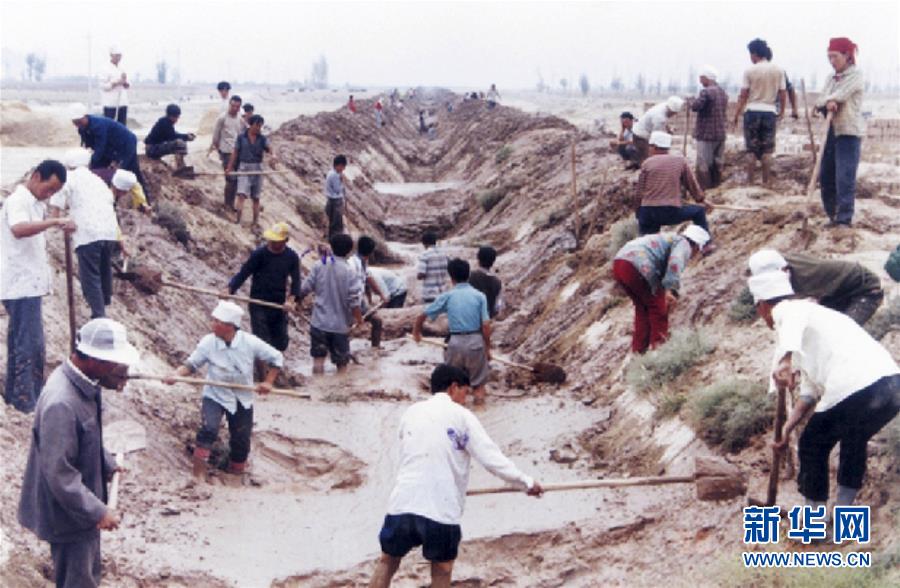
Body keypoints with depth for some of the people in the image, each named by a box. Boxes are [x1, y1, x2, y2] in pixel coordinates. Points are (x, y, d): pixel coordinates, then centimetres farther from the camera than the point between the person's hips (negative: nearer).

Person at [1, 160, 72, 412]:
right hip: (21, 285, -10)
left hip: (28, 283, 10)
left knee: (20, 341, 15)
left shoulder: (34, 203, 15)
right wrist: (54, 221, -44)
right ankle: (27, 400, -4)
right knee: (30, 344, -8)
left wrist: (42, 281, 22)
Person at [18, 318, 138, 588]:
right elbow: (59, 475, -30)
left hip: (83, 504, 9)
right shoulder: (61, 403, -34)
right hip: (68, 513, -9)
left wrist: (108, 465, 6)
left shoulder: (84, 383, -4)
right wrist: (98, 512, -25)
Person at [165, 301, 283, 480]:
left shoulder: (250, 343, -18)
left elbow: (277, 358, -6)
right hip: (215, 395, -2)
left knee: (241, 439, 12)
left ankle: (236, 469, 41)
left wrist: (268, 382, -12)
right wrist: (176, 375, -26)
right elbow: (191, 364, -8)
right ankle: (199, 473, -19)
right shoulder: (208, 342, -18)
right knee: (208, 429, -27)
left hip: (242, 398, 2)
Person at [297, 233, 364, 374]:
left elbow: (304, 288, 1)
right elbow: (354, 299, -15)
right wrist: (359, 318, -1)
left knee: (318, 358, 10)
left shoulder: (319, 266, -4)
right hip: (340, 324, -2)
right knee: (342, 362, 10)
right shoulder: (349, 272, -14)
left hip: (319, 322, 2)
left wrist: (296, 300, 20)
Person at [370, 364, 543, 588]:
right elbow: (492, 458, -5)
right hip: (441, 509, -3)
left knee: (388, 561, 20)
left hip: (403, 503, 4)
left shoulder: (411, 412, 14)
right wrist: (527, 482, 5)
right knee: (442, 568, 15)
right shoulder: (461, 416, 0)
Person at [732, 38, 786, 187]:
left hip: (752, 111, -2)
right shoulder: (778, 70, 2)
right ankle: (766, 182, 8)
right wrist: (781, 111, 19)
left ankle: (750, 182, 6)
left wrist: (736, 115, 2)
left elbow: (743, 96, -5)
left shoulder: (749, 71, -6)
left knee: (751, 150, 4)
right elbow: (782, 94, 5)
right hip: (770, 111, 2)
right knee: (767, 151, 8)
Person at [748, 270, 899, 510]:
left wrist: (785, 360, -38)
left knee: (812, 447, 15)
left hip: (854, 389, -8)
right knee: (854, 442, 33)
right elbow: (810, 390, 35)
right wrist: (788, 428, 30)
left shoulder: (787, 310, 8)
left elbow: (794, 321, -21)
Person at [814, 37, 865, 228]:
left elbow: (838, 96, -19)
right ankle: (833, 214, 22)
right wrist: (827, 103, -18)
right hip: (832, 130, 8)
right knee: (825, 176, 10)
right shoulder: (832, 78, 15)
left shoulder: (855, 76, -6)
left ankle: (844, 219, -9)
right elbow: (820, 101, 1)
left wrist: (823, 102, -7)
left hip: (849, 132, -8)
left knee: (845, 177, -11)